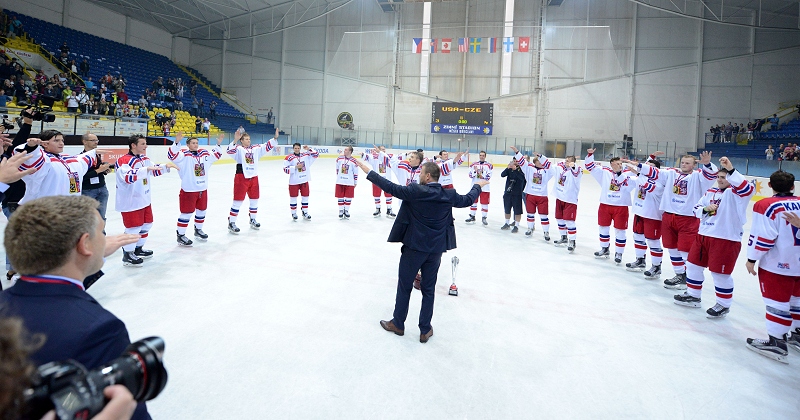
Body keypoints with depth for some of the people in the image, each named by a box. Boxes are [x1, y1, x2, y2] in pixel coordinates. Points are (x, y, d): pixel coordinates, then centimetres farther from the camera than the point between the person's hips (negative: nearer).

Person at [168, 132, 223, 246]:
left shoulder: (204, 154, 9)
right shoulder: (184, 154, -10)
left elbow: (216, 155, 23)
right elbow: (172, 155, -27)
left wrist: (218, 144, 13)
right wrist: (177, 142, -37)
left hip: (203, 189, 7)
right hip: (188, 190, -7)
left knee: (202, 211, 20)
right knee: (186, 214, -1)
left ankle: (198, 230, 40)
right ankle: (181, 235, 10)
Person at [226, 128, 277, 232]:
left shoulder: (255, 149, 10)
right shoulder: (239, 149, -6)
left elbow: (267, 147, 8)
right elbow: (230, 151, -25)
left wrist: (275, 138, -4)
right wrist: (235, 140, -39)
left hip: (254, 177, 6)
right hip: (241, 178, -6)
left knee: (254, 199, 16)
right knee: (238, 201, -4)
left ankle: (252, 220, 33)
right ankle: (231, 223, 3)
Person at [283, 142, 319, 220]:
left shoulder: (306, 155, 5)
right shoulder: (289, 158, -7)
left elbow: (316, 155, 4)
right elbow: (286, 169, -13)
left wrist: (309, 149, -7)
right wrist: (295, 167, -19)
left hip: (304, 180, 4)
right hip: (294, 182, -4)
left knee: (305, 196, 11)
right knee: (293, 197, 5)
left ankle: (305, 212, 25)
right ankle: (294, 213, 20)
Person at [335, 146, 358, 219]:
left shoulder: (354, 161, -9)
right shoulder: (339, 159, -2)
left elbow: (356, 172, -1)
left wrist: (355, 182, 3)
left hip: (349, 182, -2)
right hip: (340, 182, 2)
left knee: (348, 197, 5)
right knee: (340, 197, 6)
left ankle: (346, 211, 22)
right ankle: (341, 211, 19)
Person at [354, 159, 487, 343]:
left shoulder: (415, 191, -16)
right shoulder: (449, 195, -3)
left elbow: (390, 187, -15)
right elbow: (467, 200, 14)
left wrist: (368, 171, -7)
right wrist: (478, 185, 34)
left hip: (414, 247, -4)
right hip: (435, 250, 4)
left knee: (404, 286, 12)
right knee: (428, 289, 14)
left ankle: (398, 324, 27)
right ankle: (425, 330, 22)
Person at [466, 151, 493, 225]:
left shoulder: (489, 165, -2)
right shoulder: (474, 165, 7)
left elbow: (488, 177, -8)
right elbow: (470, 175, 0)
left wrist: (482, 175, -22)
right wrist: (475, 171, -16)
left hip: (484, 187, -3)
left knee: (484, 203, 0)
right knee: (473, 202, 11)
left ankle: (484, 217, 11)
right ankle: (472, 217, 22)